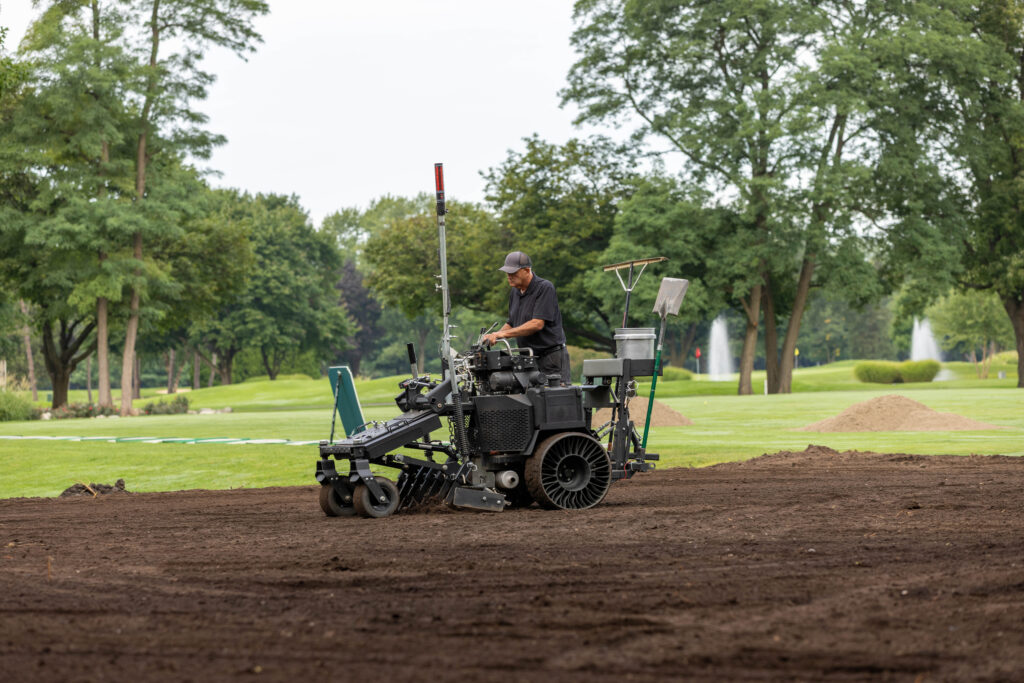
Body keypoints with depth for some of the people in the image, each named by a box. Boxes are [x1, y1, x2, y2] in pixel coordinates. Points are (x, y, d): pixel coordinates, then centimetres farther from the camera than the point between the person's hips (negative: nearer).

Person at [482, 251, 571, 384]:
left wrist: (503, 334, -20)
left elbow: (537, 324, -21)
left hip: (552, 357, -7)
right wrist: (494, 336, 0)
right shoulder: (515, 292, 12)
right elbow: (511, 324, 21)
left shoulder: (545, 288, -13)